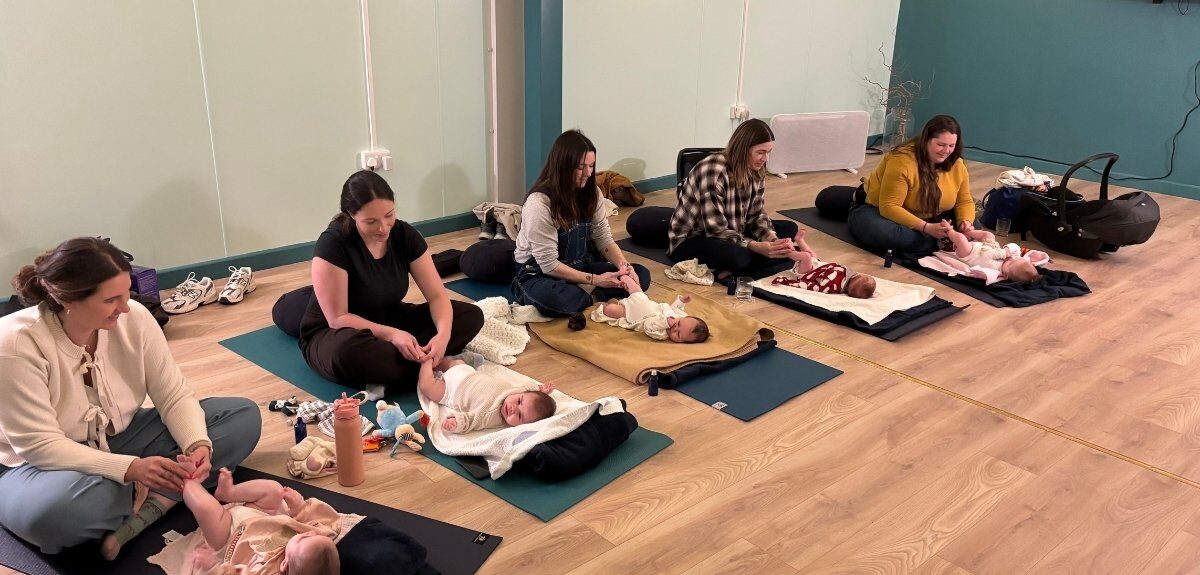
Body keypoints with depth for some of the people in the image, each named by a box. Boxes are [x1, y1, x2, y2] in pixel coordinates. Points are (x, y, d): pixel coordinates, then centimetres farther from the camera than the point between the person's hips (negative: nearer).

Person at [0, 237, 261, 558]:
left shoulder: (134, 318, -13)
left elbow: (174, 396, -8)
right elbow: (38, 444, -26)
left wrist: (198, 445, -28)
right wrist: (129, 468, -36)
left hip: (120, 440, 5)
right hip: (42, 464, -5)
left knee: (243, 416, -9)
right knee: (55, 511, -42)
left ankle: (136, 513, -22)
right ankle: (153, 497, -10)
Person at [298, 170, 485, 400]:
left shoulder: (404, 235, -10)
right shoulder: (333, 244, -24)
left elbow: (437, 296, -10)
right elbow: (338, 319, -23)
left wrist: (444, 334, -30)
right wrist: (391, 334, -35)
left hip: (389, 321, 6)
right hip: (333, 334, -5)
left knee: (471, 315, -13)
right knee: (348, 350, -44)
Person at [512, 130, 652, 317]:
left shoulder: (591, 193, -2)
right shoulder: (539, 203, -23)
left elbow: (604, 240, 0)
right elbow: (548, 264, -22)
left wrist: (623, 265, -20)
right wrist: (595, 280, -25)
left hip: (579, 267, 6)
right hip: (539, 274, -6)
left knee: (641, 274, -11)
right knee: (550, 297, -42)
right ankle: (596, 299, -16)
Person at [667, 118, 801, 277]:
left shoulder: (756, 172, -2)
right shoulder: (713, 171, -27)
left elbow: (757, 215, 0)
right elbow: (716, 230, -28)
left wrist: (773, 239, -20)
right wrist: (756, 247, -37)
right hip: (691, 239, -9)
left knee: (790, 229, -2)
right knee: (740, 256, -39)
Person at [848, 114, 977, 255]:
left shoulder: (957, 165, -8)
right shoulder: (902, 161, -28)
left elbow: (964, 201, 0)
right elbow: (889, 207, -31)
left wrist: (966, 222, -24)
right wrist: (926, 228, -37)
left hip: (926, 219, 6)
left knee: (971, 225, -12)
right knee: (881, 232, -40)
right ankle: (938, 243, -26)